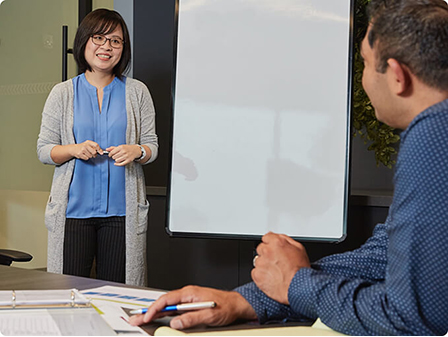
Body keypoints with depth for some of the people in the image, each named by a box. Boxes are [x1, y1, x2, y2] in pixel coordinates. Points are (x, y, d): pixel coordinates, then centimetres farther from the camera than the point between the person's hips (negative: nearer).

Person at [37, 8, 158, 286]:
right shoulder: (63, 94, 7)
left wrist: (137, 151, -12)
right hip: (74, 209, 0)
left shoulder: (137, 92, 8)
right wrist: (74, 150, -13)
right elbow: (44, 150, 7)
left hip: (122, 210, 0)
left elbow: (152, 145, 10)